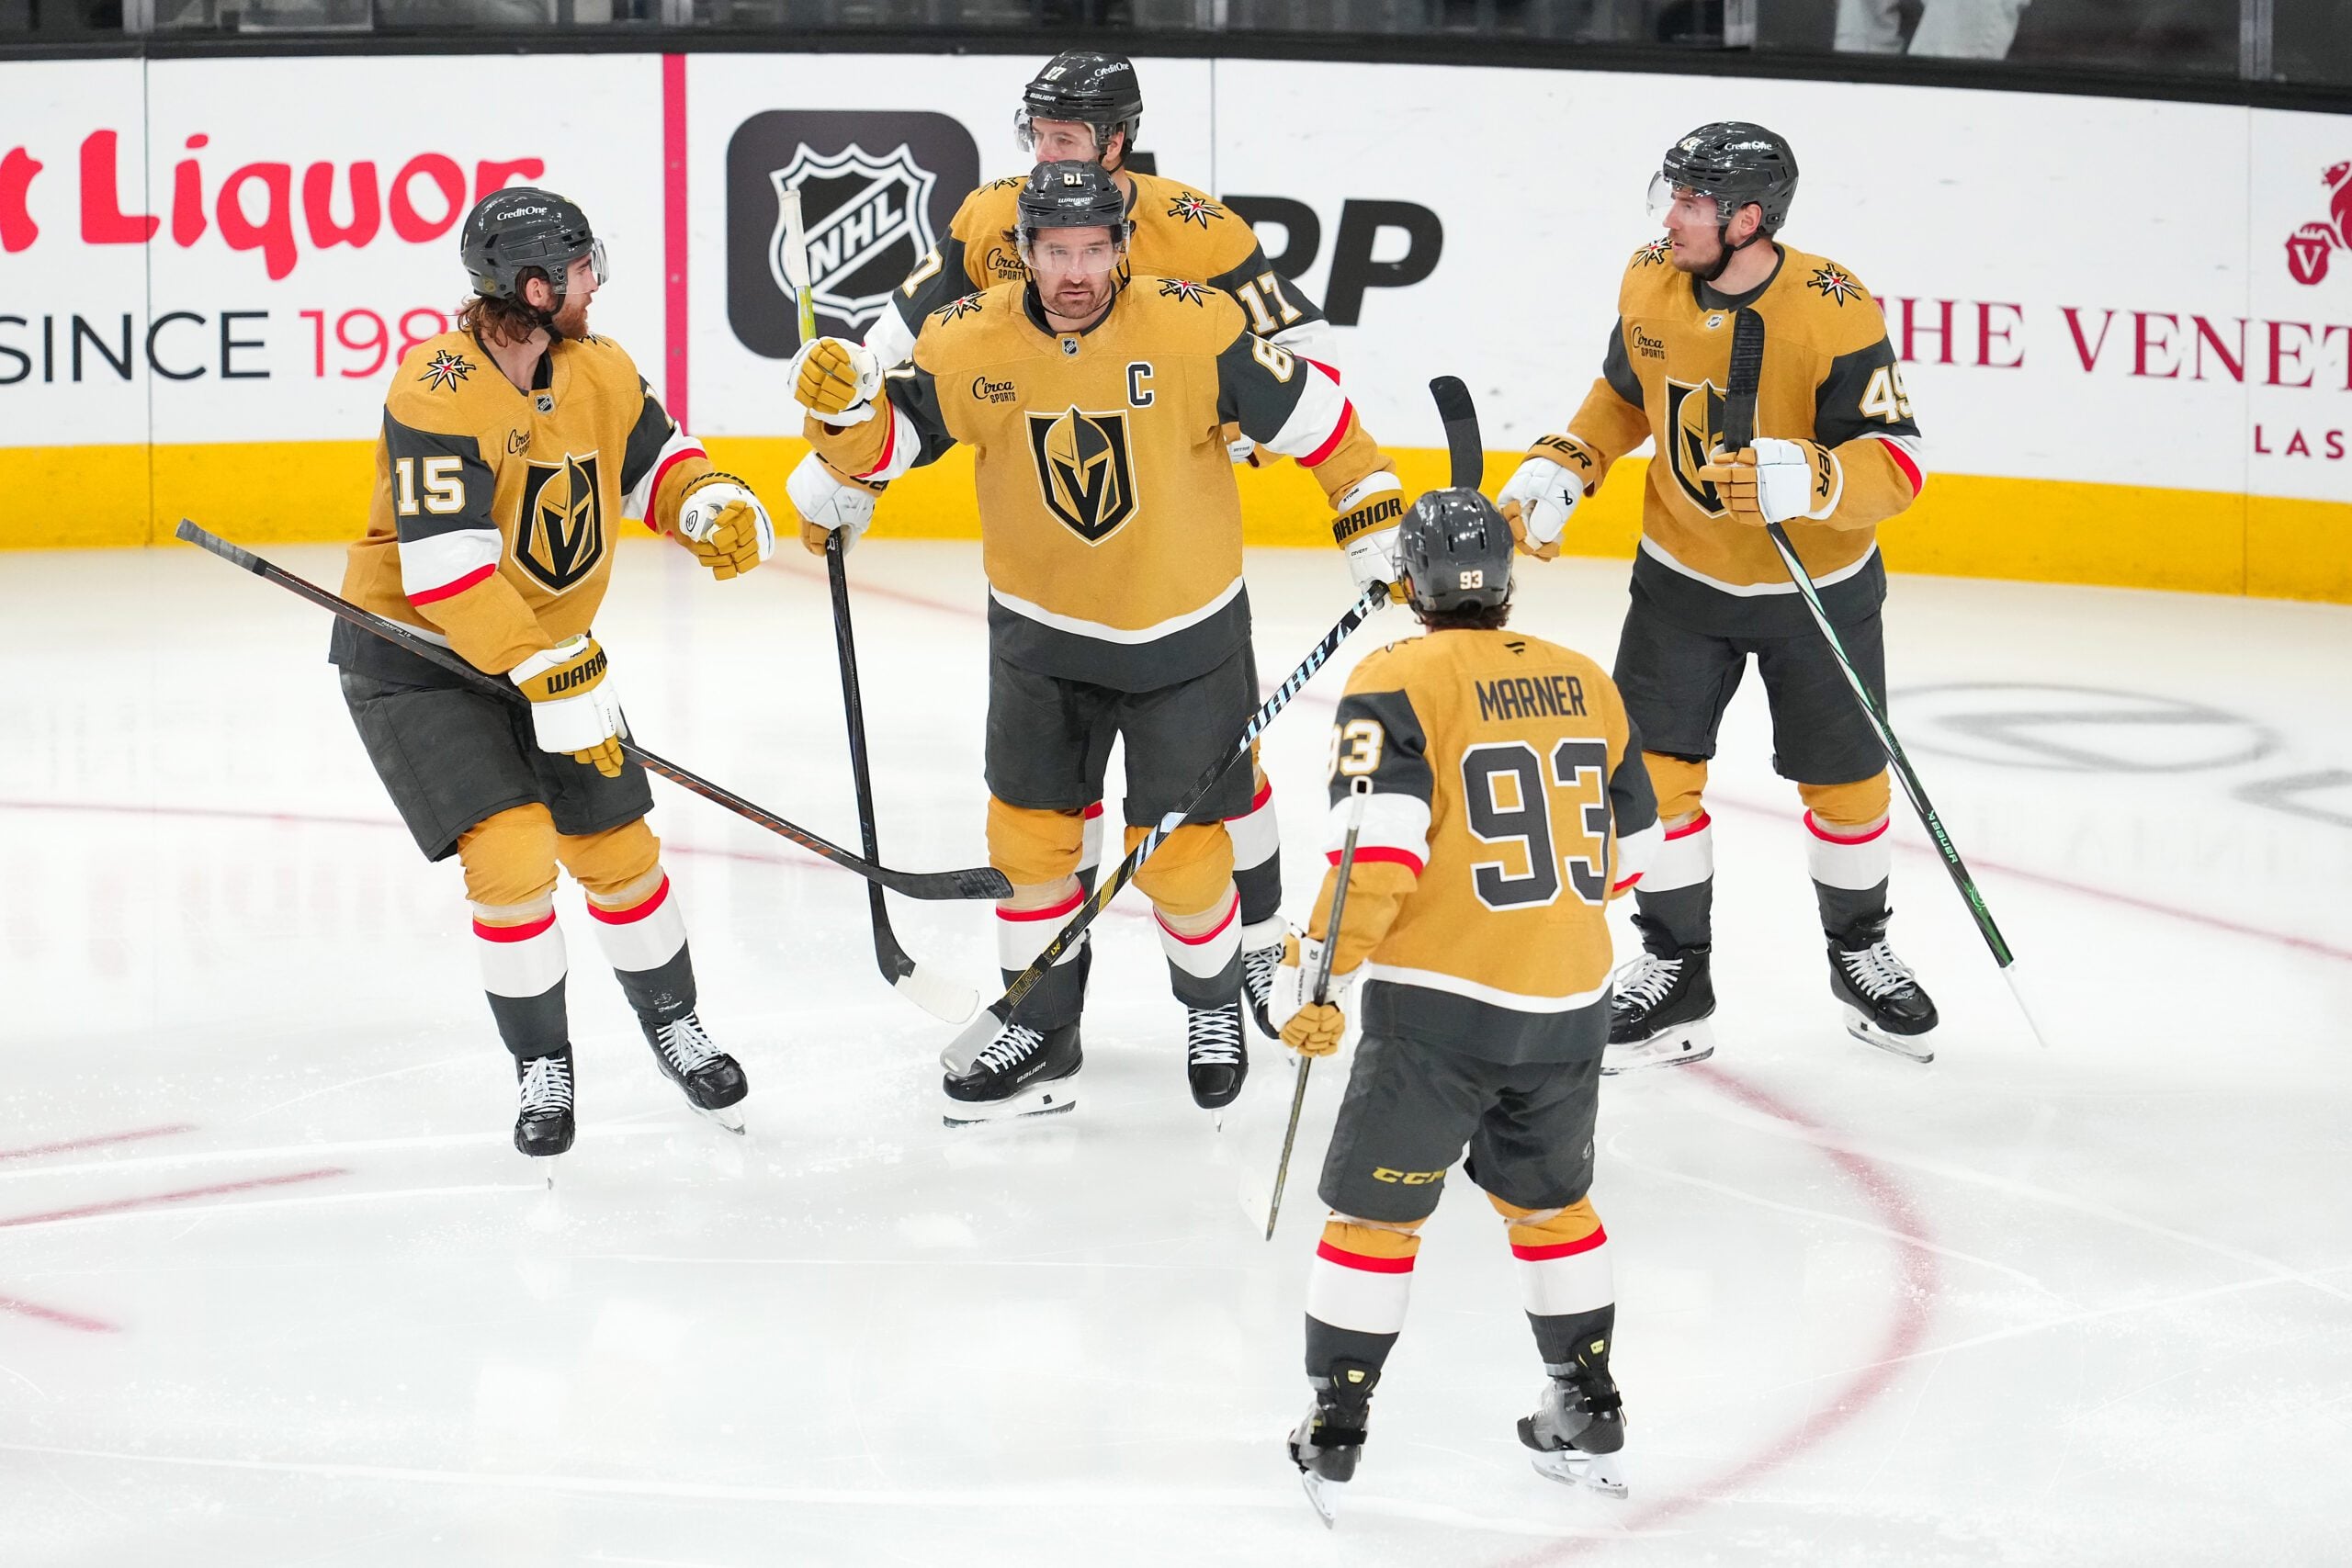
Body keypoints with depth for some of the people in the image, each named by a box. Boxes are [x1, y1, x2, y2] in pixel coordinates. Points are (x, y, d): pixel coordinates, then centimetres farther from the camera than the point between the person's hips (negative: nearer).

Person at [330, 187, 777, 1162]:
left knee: (618, 849, 8)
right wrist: (552, 678, -31)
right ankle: (541, 1069, 2)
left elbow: (656, 462, 12)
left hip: (549, 644, 6)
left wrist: (714, 510, -12)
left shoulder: (596, 372, -4)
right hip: (415, 654, -6)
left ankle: (673, 1027, 32)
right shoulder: (438, 389, -27)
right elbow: (443, 568, -31)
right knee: (511, 852, -17)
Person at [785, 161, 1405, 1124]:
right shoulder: (972, 342, -14)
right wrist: (843, 406, -27)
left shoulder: (1192, 329, -21)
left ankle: (1213, 1008, 31)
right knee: (1028, 830, 8)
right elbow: (885, 439, -6)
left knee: (1180, 851, 3)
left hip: (1184, 630, -3)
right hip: (1040, 631, 3)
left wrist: (1379, 525, -10)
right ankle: (1041, 1033, 25)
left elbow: (1308, 413, -12)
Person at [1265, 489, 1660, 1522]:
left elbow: (1377, 845, -18)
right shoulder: (1584, 683, 9)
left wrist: (1320, 971, -11)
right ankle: (1590, 1417, 29)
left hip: (1439, 1007, -5)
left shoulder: (1398, 681, -7)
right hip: (1569, 1004, 5)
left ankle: (1333, 1433, 10)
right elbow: (1628, 850, 18)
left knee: (1373, 1210, 8)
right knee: (1551, 1202, 23)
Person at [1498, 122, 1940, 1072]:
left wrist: (1806, 480, -44)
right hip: (1682, 575, 3)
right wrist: (1558, 473, -2)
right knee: (1652, 768, -1)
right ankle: (1676, 974, 16)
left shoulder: (1833, 311, -26)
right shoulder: (1650, 282, -10)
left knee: (1845, 782, 10)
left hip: (1817, 586, -3)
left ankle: (1859, 955, 36)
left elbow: (1898, 462, -26)